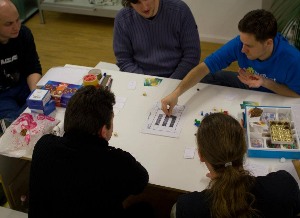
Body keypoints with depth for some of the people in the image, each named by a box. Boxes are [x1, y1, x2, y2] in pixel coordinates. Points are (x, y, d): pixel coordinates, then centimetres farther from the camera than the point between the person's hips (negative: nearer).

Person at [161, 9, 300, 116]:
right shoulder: (240, 43, -27)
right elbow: (204, 67, -29)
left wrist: (267, 83, -34)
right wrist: (176, 93, -42)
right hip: (246, 85, 4)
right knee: (206, 79, -7)